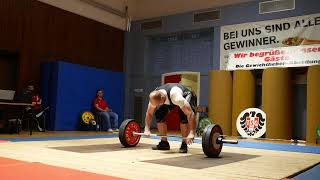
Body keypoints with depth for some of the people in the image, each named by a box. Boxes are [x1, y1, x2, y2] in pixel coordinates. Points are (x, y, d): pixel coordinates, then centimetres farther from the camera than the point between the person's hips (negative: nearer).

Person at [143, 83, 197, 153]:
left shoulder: (176, 97, -46)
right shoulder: (154, 97, -28)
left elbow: (190, 113, -48)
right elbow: (149, 113, -11)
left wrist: (191, 133, -52)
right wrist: (147, 129, -17)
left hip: (186, 96, -5)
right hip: (170, 99, 5)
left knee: (183, 116, -31)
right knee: (158, 114, -11)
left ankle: (184, 144, -17)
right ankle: (164, 143, 1)